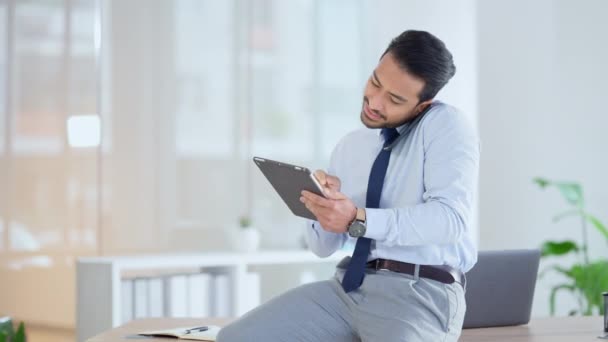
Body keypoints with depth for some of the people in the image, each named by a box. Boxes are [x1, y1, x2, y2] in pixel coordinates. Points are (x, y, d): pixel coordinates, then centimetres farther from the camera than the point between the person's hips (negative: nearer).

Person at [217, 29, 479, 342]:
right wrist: (323, 207, -7)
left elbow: (450, 218, -18)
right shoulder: (350, 146, 17)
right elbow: (324, 246, 16)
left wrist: (358, 220, -27)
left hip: (422, 294, -6)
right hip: (349, 286, 7)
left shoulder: (447, 125, -3)